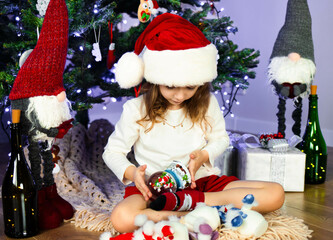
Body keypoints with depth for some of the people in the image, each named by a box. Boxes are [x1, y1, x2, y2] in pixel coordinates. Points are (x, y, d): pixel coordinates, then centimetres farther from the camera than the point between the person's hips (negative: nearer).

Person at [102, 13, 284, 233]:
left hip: (202, 181, 4)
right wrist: (131, 172, -20)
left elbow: (221, 138, 15)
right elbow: (112, 151, 3)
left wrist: (204, 155, -9)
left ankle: (187, 201, -25)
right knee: (122, 218, -37)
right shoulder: (137, 109, -5)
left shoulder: (207, 103, 1)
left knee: (275, 194, -17)